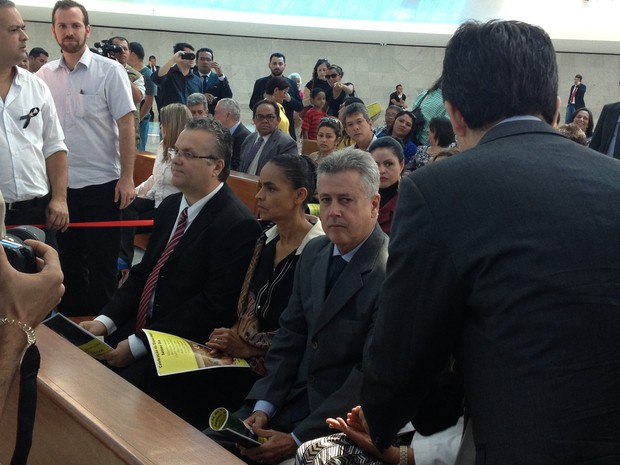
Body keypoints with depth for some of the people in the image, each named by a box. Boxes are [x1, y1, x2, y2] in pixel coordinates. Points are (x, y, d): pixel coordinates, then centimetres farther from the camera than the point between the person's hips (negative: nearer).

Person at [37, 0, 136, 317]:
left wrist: (126, 178, -12)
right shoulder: (44, 76, 4)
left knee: (102, 263, 5)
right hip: (60, 184, 3)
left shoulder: (110, 71, -5)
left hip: (101, 183, -3)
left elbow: (126, 126, -7)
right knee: (69, 260, 14)